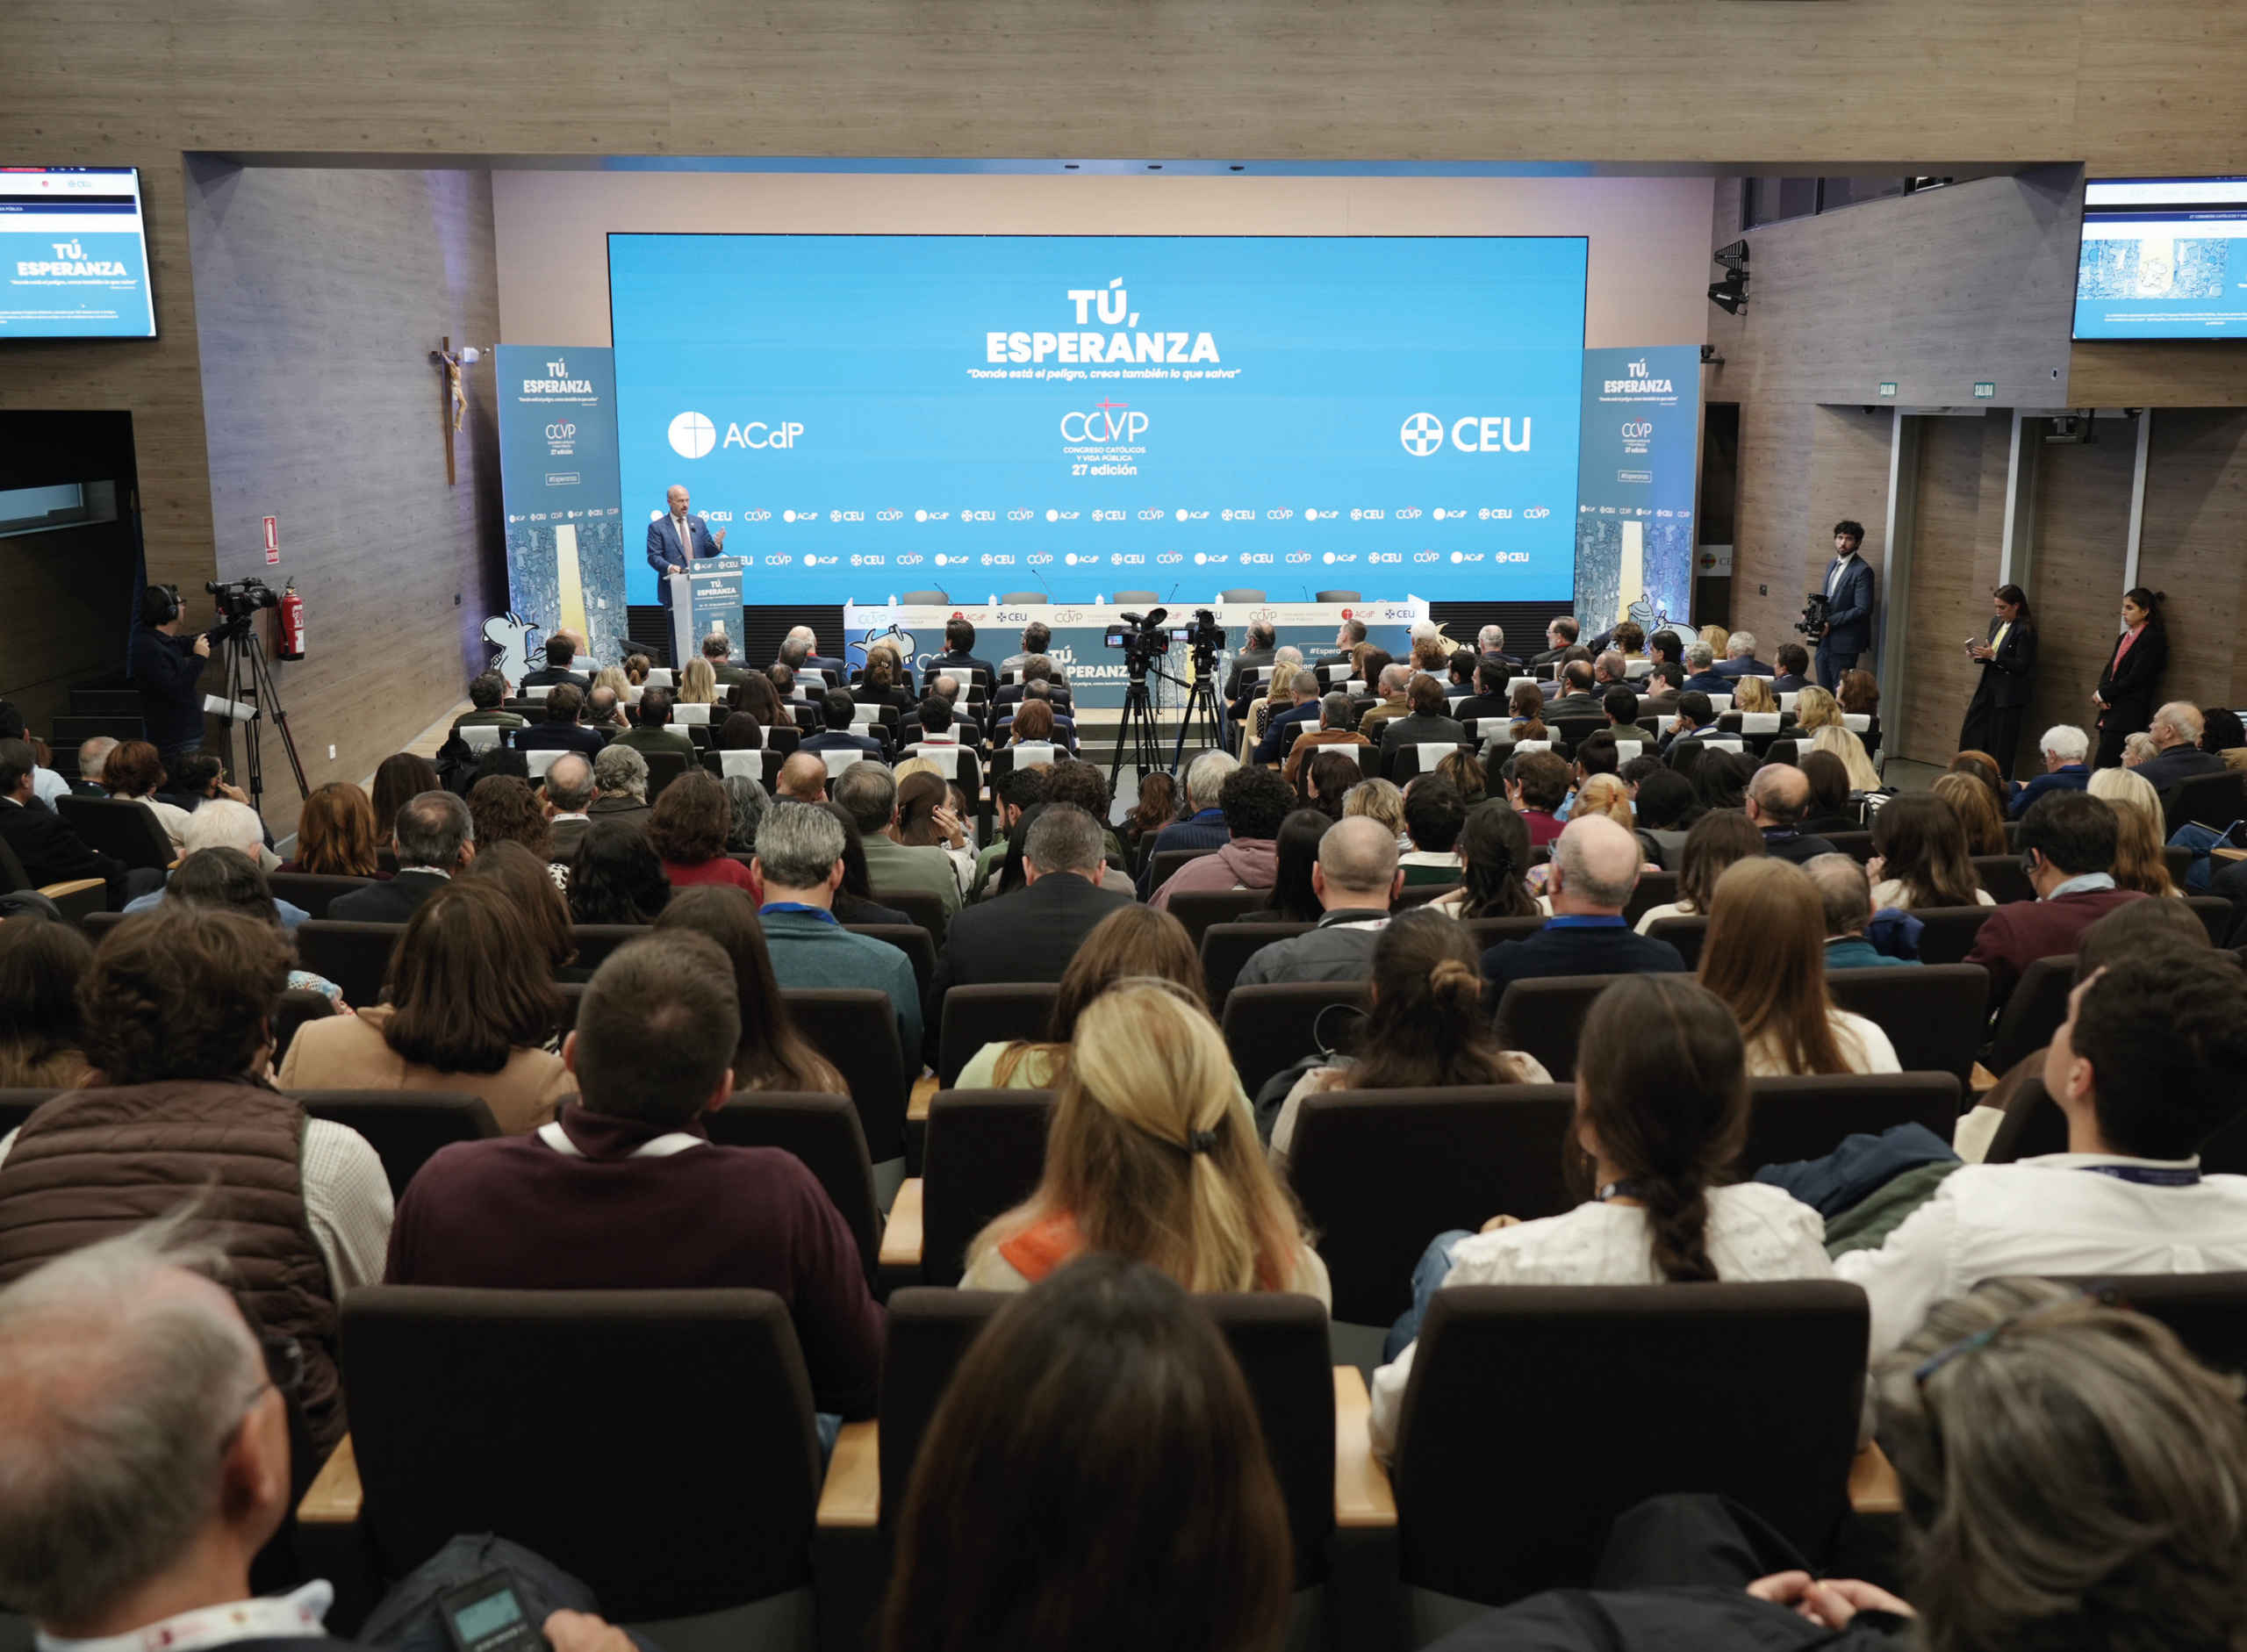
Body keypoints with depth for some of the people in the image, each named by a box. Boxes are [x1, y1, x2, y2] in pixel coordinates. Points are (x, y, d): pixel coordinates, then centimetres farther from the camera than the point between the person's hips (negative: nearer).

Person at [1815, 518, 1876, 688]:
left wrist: (1831, 622, -19)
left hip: (1843, 643, -8)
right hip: (1824, 640, 8)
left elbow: (1863, 609, -18)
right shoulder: (1832, 565, 14)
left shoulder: (1862, 571, -12)